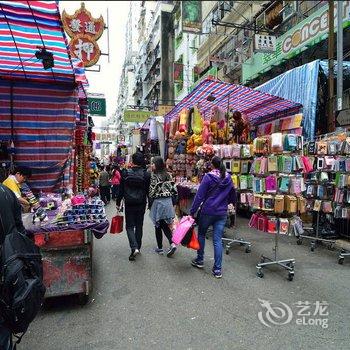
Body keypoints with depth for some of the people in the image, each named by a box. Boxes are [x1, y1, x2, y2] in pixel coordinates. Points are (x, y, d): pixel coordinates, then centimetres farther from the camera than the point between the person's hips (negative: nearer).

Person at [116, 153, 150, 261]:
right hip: (141, 204, 2)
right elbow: (148, 191, -1)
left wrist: (118, 203, 7)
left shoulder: (125, 173, -7)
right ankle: (137, 247, 24)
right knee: (139, 226, 15)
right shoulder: (146, 174, -6)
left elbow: (121, 190, -3)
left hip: (129, 204, -1)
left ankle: (134, 248, -12)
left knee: (130, 226, 6)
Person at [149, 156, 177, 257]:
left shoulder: (154, 176, -13)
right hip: (168, 201, 5)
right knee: (165, 225, 13)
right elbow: (174, 189, 6)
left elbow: (152, 191, -14)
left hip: (158, 202, -5)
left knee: (158, 226, 8)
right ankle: (172, 244, -2)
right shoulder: (168, 175, 5)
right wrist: (170, 200, 14)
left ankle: (160, 248, 17)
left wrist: (150, 203, -3)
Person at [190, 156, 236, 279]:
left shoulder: (208, 177, -10)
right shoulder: (228, 178, 5)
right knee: (218, 240, 6)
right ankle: (217, 269, 7)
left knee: (201, 235, 18)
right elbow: (233, 194, 18)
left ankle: (199, 260, 29)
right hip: (222, 213, 4)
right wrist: (229, 203, 38)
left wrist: (192, 212, -8)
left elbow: (199, 196, -12)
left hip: (207, 211, -4)